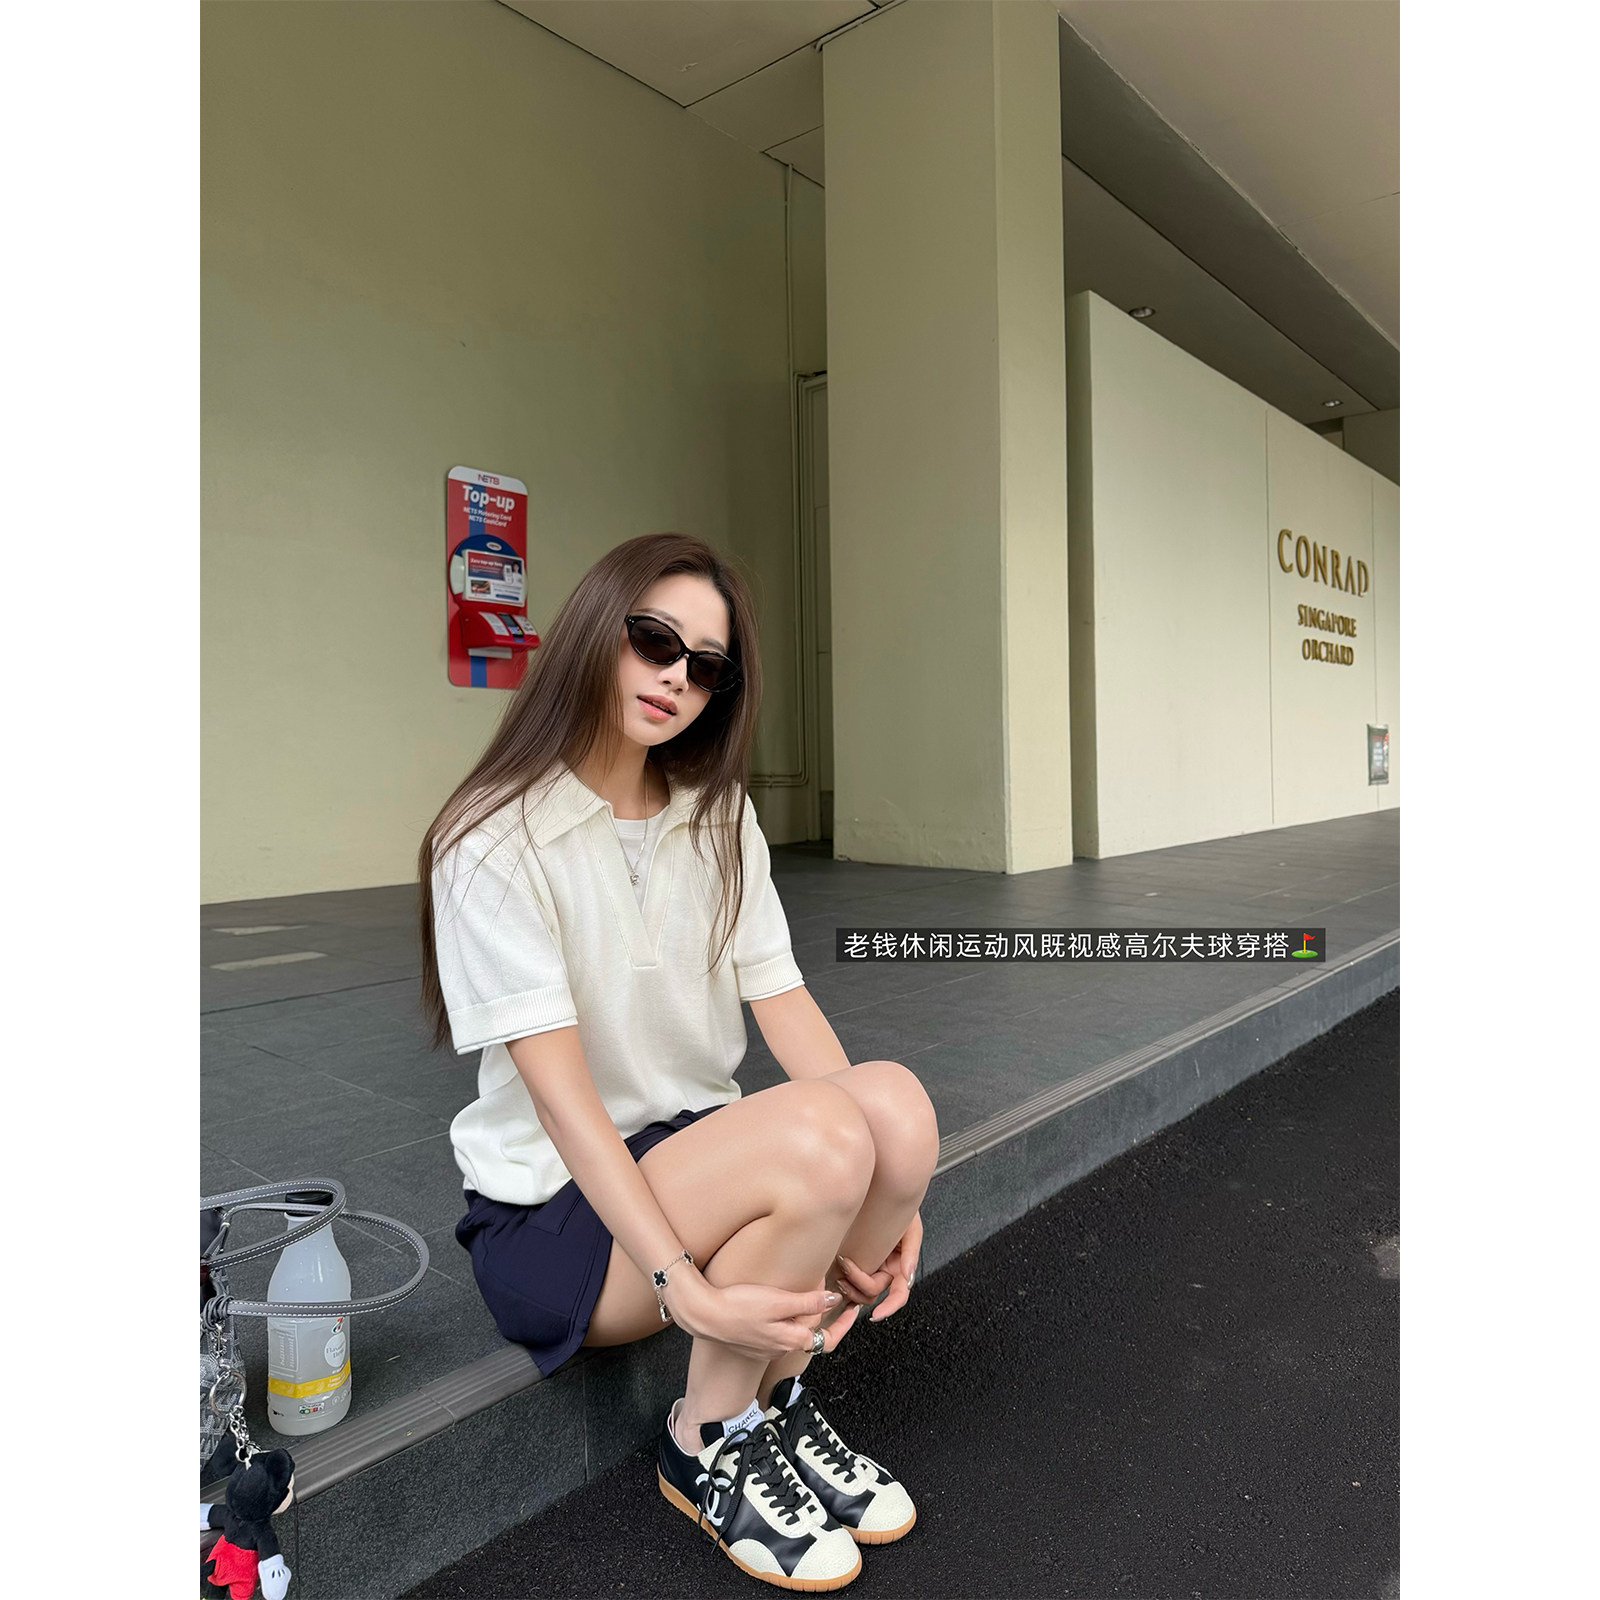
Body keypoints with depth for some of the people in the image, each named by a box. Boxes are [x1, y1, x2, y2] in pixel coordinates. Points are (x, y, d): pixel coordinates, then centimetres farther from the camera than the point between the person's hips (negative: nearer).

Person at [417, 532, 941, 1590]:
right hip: (558, 1202, -5)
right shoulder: (498, 843, -14)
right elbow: (561, 1091, -20)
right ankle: (708, 1448, -4)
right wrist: (690, 1290, -27)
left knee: (896, 1101, -24)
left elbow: (784, 1002, -3)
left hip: (700, 1151, 6)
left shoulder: (719, 819, 6)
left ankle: (775, 1399, 0)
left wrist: (883, 1193, -15)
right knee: (819, 1134, -31)